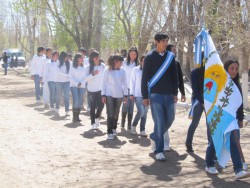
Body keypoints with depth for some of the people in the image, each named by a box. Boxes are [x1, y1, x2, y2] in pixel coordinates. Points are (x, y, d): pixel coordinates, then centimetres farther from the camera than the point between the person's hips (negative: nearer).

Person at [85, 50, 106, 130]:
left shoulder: (103, 66, -3)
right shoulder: (88, 67, -5)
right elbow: (86, 79, -10)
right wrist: (93, 74, -24)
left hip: (100, 89, 1)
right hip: (91, 90, -1)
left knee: (101, 105, -7)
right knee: (93, 107, 5)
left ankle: (97, 117, 22)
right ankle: (93, 123, 17)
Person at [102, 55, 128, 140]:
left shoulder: (122, 70, 0)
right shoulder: (107, 70, -5)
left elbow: (124, 83, 5)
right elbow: (104, 83, -1)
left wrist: (125, 95, 4)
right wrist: (103, 95, -5)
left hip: (119, 95, 2)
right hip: (109, 95, -2)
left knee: (116, 114, 11)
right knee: (110, 114, -5)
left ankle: (114, 128, 31)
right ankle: (110, 132, -1)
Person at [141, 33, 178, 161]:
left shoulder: (170, 56, 7)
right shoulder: (150, 57, -3)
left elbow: (175, 76, 12)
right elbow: (144, 77, -3)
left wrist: (175, 93, 7)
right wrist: (145, 96, -6)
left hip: (169, 94, 4)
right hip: (155, 94, -4)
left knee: (169, 119, 9)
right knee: (159, 122, -6)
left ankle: (154, 137, 33)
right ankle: (158, 150, 3)